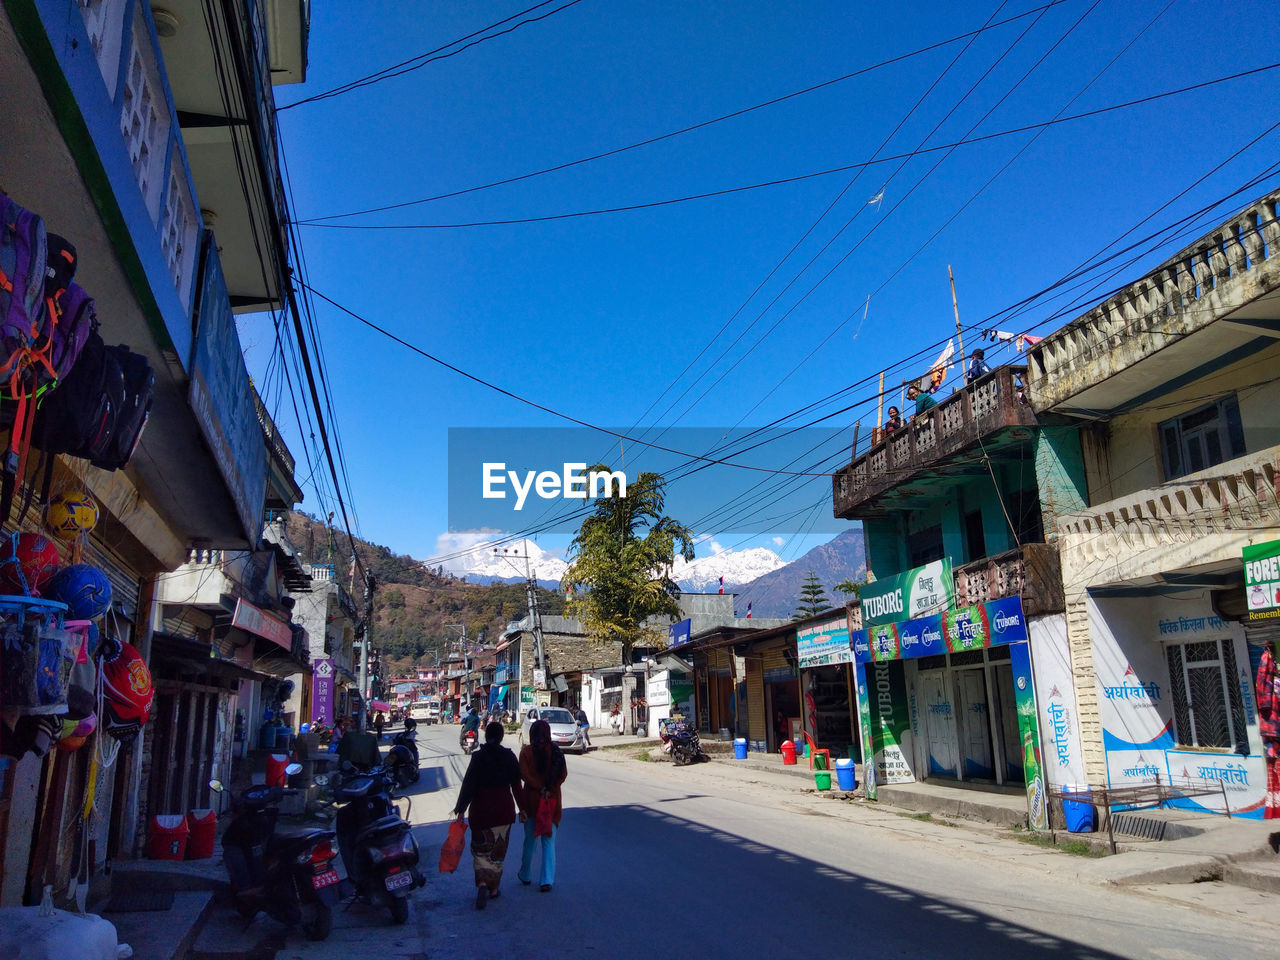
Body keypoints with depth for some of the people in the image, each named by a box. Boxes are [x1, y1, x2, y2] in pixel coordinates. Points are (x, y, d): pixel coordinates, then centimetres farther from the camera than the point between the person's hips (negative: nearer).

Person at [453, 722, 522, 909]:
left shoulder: (478, 757, -11)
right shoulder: (509, 757, -3)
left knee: (480, 848, 9)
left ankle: (482, 883, -13)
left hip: (481, 809, -2)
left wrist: (461, 808, -4)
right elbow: (516, 785, 3)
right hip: (504, 808, 2)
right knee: (498, 850, 15)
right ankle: (494, 888, 21)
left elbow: (469, 784, -12)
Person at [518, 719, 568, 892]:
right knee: (549, 841, 6)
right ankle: (547, 880, 0)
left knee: (530, 839, 15)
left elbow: (524, 774, -15)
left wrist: (540, 788, -13)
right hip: (553, 800, 1)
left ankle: (526, 876, 29)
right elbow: (563, 774, -6)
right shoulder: (556, 751, -1)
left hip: (531, 800, -1)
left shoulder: (526, 751, -6)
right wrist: (549, 789, -6)